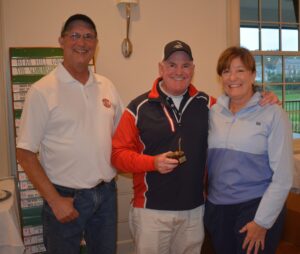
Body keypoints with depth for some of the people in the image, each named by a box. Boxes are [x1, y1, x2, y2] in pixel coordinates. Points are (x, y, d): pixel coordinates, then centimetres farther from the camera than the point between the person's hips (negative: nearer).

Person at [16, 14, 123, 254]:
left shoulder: (107, 86, 4)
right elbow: (25, 153, -10)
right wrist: (54, 200, -12)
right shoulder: (42, 90, -10)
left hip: (106, 193, 4)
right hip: (66, 198, -4)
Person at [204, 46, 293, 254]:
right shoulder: (213, 113, 2)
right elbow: (206, 160, 9)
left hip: (256, 207, -4)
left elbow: (283, 176, -11)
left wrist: (262, 222, -12)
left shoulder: (273, 114, -9)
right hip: (217, 207, 4)